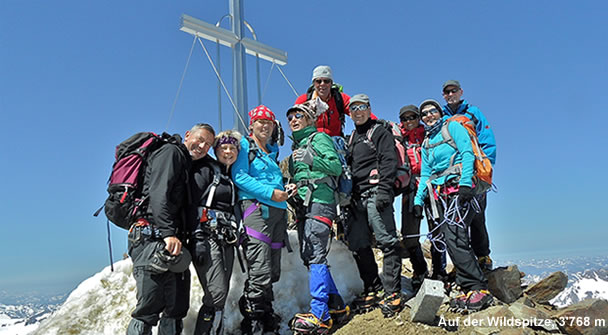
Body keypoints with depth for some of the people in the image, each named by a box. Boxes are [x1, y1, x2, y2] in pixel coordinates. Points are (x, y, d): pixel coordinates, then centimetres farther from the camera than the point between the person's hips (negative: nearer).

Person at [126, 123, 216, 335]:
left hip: (171, 240, 10)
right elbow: (159, 193, -17)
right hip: (153, 237, -10)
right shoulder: (170, 152, 0)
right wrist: (168, 232, -26)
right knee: (150, 309, -13)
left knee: (176, 308, 8)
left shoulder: (187, 166, 28)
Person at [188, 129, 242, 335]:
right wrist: (197, 239, -18)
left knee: (221, 297, 4)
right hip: (206, 238, -7)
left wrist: (236, 238, 19)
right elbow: (193, 205, -10)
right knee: (217, 294, -16)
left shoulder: (233, 178, 21)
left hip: (226, 241, 7)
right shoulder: (206, 170, 0)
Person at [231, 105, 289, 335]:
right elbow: (239, 176, -8)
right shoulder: (244, 145, 5)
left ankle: (267, 316, 22)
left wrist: (286, 189, 11)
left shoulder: (273, 150, 26)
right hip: (255, 207, -7)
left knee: (273, 272, 9)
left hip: (277, 210, 8)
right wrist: (270, 192, -14)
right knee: (261, 272, -14)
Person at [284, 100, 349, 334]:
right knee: (308, 256, 6)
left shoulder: (319, 138, 4)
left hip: (319, 201, -8)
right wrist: (292, 187, 3)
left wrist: (311, 159, -19)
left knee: (315, 256, -14)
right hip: (302, 204, 8)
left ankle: (320, 316, -12)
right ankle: (337, 307, 16)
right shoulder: (296, 146, 26)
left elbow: (337, 166, -8)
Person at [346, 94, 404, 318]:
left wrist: (383, 190, -19)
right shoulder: (352, 138, 25)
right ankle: (374, 290, 16)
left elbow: (389, 161, -8)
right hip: (357, 197, 8)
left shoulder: (379, 132, 5)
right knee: (358, 245, 6)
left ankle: (392, 293, -5)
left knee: (386, 242, -9)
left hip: (375, 192, -7)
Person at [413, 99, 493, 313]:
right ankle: (469, 288, -1)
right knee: (451, 242, -4)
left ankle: (479, 289, -16)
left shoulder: (452, 127, 9)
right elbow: (425, 174, 23)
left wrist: (465, 183, -18)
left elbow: (467, 153, -5)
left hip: (458, 188, -6)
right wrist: (418, 199, 10)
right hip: (440, 194, 6)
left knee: (454, 237, -20)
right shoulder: (426, 143, 27)